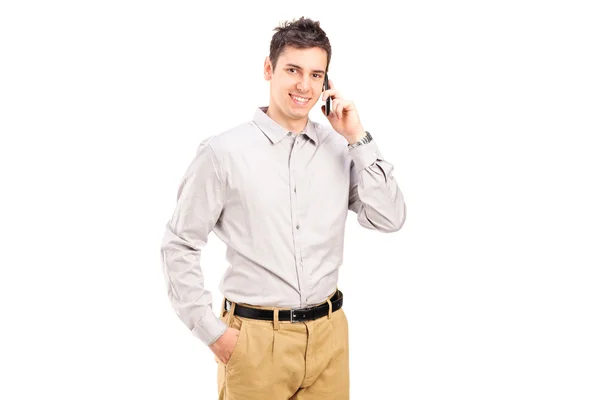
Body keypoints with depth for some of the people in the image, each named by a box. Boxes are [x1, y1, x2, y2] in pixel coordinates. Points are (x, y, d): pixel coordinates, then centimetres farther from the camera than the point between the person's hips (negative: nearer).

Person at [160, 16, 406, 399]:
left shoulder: (340, 148, 3)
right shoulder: (223, 152, -8)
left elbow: (390, 219, -3)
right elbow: (180, 246, -3)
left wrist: (359, 139, -7)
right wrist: (213, 330, -6)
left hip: (328, 335, 3)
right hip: (255, 338, -3)